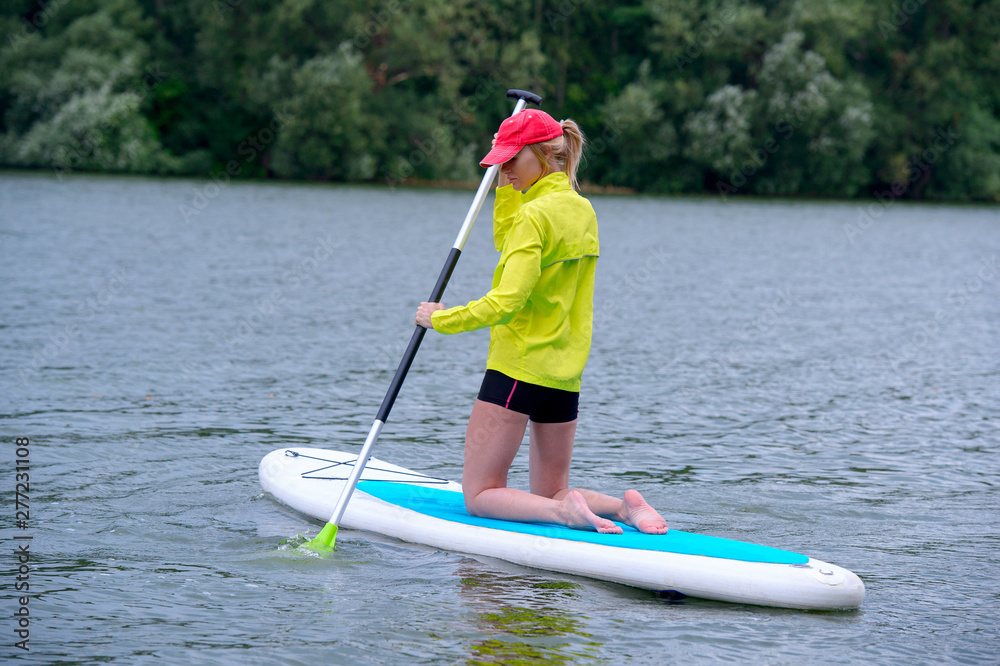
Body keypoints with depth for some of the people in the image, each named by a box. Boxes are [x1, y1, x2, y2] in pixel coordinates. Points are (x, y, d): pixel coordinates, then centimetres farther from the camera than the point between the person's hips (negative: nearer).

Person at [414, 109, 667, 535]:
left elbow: (505, 304, -23)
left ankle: (564, 512, -20)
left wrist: (441, 319, -11)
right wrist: (507, 185, 17)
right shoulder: (582, 209, 10)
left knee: (479, 494, 1)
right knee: (549, 495, 19)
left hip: (518, 368, -8)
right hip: (566, 374, 8)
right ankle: (623, 507, -5)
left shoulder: (535, 215, -15)